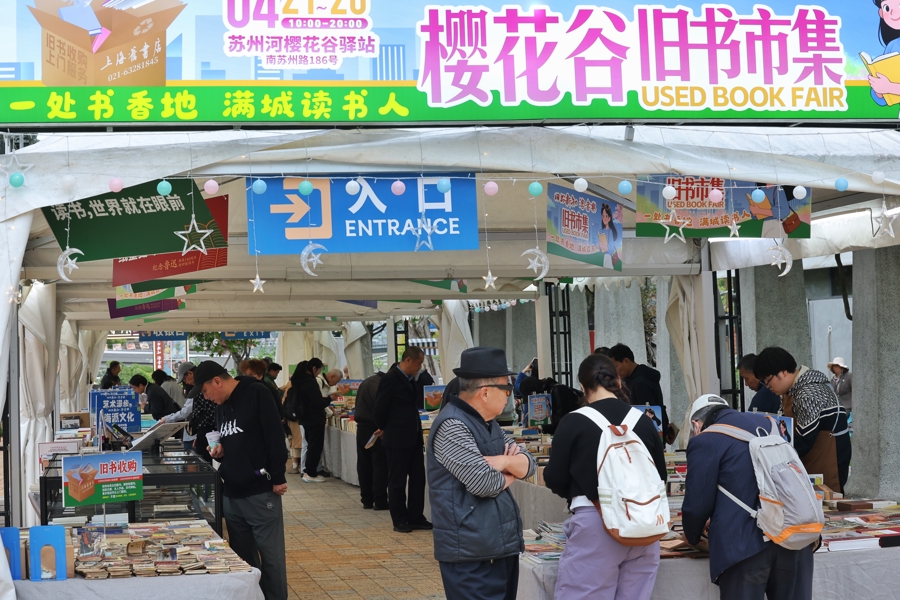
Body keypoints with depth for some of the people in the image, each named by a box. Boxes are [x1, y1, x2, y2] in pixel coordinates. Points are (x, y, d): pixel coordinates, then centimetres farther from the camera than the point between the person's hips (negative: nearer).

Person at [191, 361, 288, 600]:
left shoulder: (256, 393, -8)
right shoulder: (221, 405, 16)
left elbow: (275, 435, -13)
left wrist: (278, 478, -15)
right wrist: (220, 450, 5)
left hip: (260, 492, -8)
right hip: (231, 494, 8)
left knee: (271, 557, -2)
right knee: (243, 558, 11)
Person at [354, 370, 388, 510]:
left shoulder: (366, 382, 14)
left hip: (361, 426, 9)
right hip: (375, 429, -9)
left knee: (364, 465, 11)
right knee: (380, 465, -3)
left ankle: (367, 500, 14)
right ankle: (380, 501, -3)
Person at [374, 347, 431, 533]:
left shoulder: (411, 380, 12)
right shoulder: (390, 379, -15)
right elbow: (380, 409, -14)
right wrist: (384, 428, 0)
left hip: (413, 437, 8)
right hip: (397, 439, -8)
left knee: (418, 479, 10)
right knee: (397, 482, 2)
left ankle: (416, 518, 18)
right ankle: (400, 521, 10)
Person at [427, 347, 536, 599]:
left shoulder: (488, 424, 14)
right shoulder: (452, 426, -17)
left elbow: (529, 464, 11)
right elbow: (484, 483, -23)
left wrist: (505, 461, -11)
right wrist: (509, 475, -1)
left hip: (501, 545, 9)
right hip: (472, 553, -9)